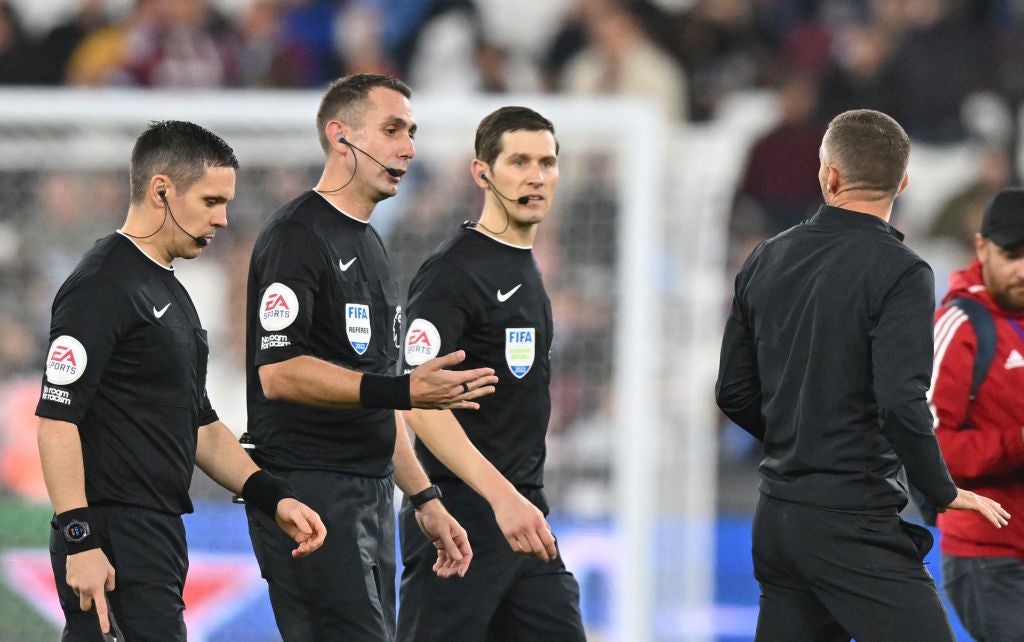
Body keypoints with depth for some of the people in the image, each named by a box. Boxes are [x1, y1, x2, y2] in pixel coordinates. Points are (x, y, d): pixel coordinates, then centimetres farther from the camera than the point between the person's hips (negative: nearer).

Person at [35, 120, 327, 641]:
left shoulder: (171, 293, 20)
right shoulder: (103, 286, -11)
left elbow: (199, 423, 26)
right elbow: (57, 418, -18)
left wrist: (274, 499, 14)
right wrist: (80, 540, -23)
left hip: (158, 537, 9)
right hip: (112, 544, -9)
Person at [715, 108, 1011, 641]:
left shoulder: (766, 261, 9)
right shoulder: (899, 272, -12)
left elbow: (734, 393, 14)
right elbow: (901, 403, -22)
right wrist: (943, 493, -8)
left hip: (775, 517, 7)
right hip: (854, 524, -7)